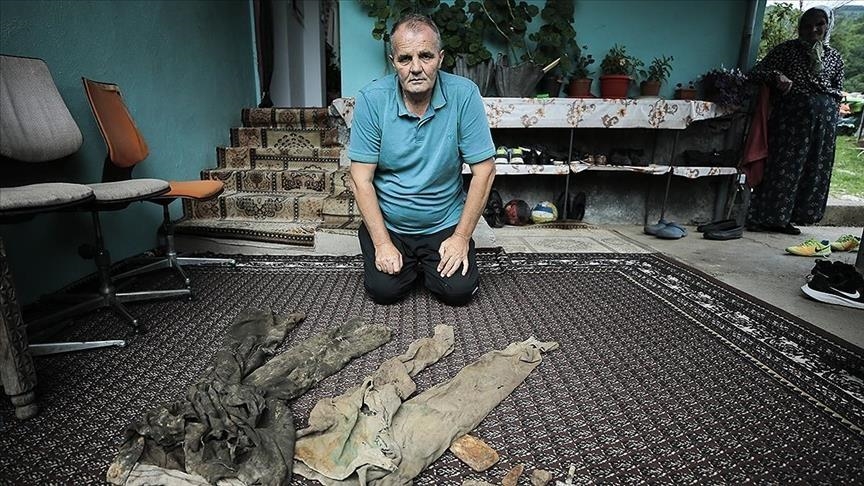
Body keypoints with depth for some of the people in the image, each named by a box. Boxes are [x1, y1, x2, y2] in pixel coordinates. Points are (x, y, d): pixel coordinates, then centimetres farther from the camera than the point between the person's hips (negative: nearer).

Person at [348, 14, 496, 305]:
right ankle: (410, 263, 22)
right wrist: (382, 243, -14)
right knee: (384, 290, -13)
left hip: (445, 224, 0)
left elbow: (483, 171, -11)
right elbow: (362, 179, -11)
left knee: (459, 291, -12)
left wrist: (461, 237, -12)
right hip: (387, 224, 0)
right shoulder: (371, 99, -13)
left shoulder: (464, 95, -14)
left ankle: (427, 264, 23)